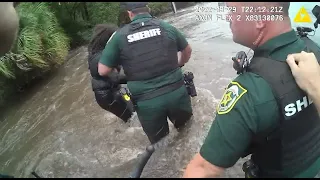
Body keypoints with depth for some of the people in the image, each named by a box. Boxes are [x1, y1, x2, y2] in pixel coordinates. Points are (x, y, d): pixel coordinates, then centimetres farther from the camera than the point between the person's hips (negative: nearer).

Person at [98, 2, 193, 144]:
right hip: (176, 93, 2)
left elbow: (103, 71, -2)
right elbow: (187, 50, 17)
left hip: (146, 101, -1)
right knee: (185, 127, 31)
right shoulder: (166, 27, 2)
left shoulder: (120, 35, -4)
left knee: (160, 142, 24)